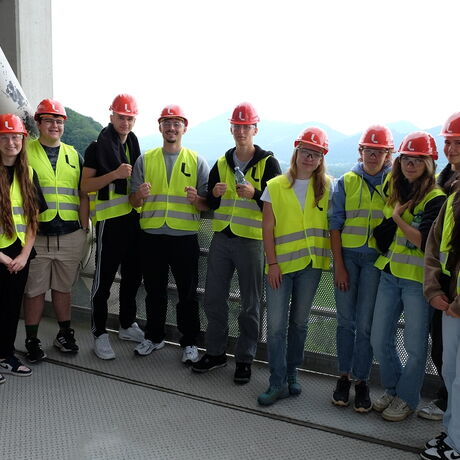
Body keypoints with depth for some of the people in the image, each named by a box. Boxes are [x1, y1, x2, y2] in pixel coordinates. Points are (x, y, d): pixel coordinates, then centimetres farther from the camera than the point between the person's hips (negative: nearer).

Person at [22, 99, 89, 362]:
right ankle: (32, 340, 19)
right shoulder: (25, 152, 2)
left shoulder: (74, 156, 13)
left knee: (63, 287, 14)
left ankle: (65, 334, 27)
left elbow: (83, 196, 13)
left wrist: (84, 229, 6)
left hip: (70, 235, 3)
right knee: (35, 289, 6)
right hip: (36, 234, -2)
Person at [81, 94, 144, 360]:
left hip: (133, 218, 7)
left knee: (133, 276, 14)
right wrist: (115, 174, -22)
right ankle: (100, 334, 9)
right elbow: (86, 186, -11)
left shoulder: (134, 145, 14)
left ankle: (128, 325, 29)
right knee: (104, 279, -1)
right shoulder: (98, 147, -6)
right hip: (110, 219, -7)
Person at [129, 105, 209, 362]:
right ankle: (154, 337, 30)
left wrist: (196, 199, -20)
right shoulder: (145, 160, 9)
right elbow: (134, 202, 8)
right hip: (152, 236, 2)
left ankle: (190, 343, 20)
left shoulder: (197, 161, 4)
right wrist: (140, 195, -15)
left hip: (185, 237, -2)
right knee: (154, 291, 13)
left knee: (188, 293, 6)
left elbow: (208, 203, 2)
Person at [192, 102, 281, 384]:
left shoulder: (268, 163, -2)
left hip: (251, 241, -4)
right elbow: (211, 204, 15)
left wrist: (254, 194, -22)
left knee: (250, 305, 5)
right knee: (214, 299, 10)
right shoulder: (222, 163, 12)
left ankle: (245, 358, 18)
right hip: (221, 237, 5)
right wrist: (215, 194, -7)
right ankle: (216, 352, 26)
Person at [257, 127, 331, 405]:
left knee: (300, 322, 13)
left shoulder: (327, 187, 3)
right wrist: (272, 263, -7)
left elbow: (333, 225, 3)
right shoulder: (275, 186, 0)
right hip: (281, 264, -1)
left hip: (311, 263, 1)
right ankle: (278, 383, 10)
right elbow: (268, 228, -1)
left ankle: (292, 375, 27)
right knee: (276, 324, -2)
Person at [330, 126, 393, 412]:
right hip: (347, 254, 1)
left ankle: (362, 381, 14)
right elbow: (335, 225, 2)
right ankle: (344, 375, 21)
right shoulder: (347, 182, 4)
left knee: (366, 324, 0)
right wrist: (339, 265, -3)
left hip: (376, 258, -1)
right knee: (346, 320, 7)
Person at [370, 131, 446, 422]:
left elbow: (425, 241, -20)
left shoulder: (436, 198, -9)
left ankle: (407, 398, 25)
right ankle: (393, 389, 32)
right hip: (390, 275, 6)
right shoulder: (395, 191, 10)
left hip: (418, 279, -6)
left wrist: (397, 218, -11)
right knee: (380, 340, 11)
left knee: (415, 345, 6)